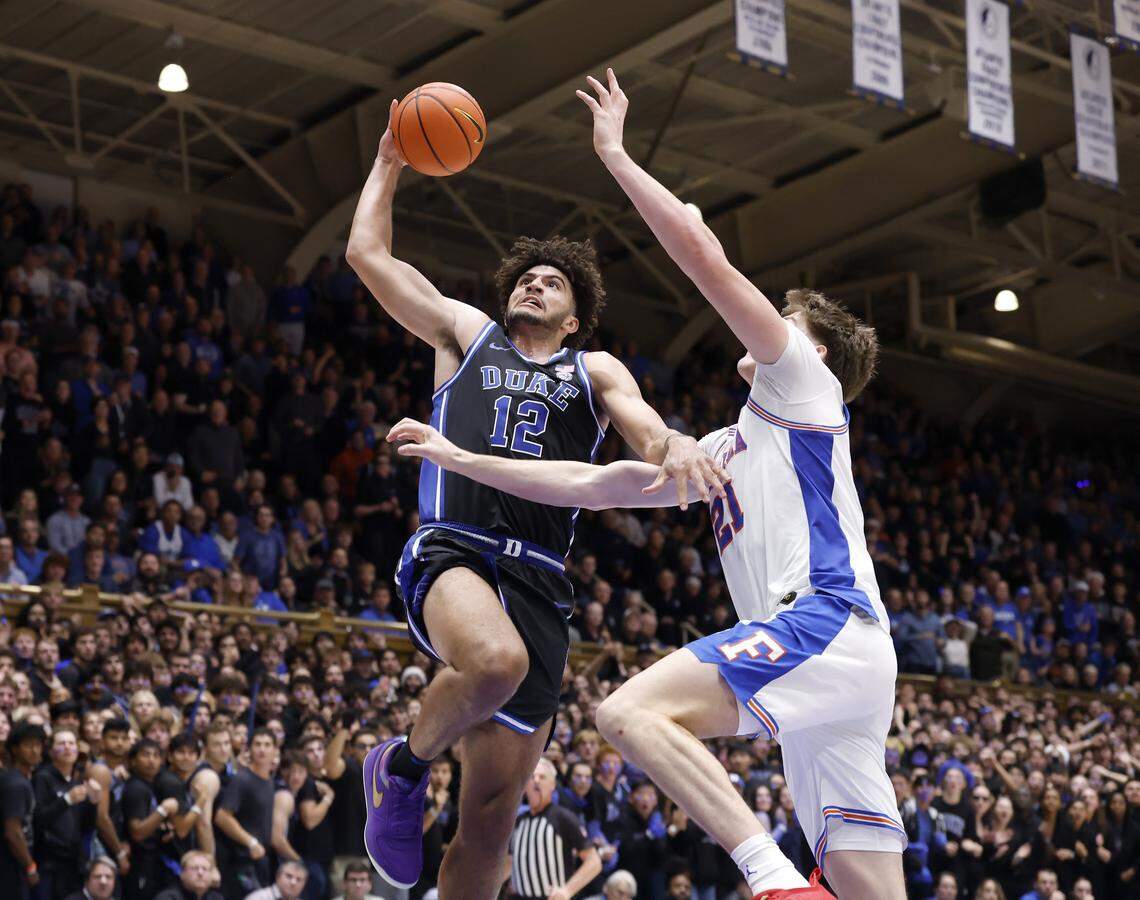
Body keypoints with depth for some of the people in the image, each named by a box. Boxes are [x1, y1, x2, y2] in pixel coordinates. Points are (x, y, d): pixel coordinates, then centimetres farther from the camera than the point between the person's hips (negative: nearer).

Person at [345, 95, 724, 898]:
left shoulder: (594, 371, 22)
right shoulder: (467, 334, 21)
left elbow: (642, 424, 1)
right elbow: (367, 252, 21)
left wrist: (675, 444, -22)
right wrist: (390, 161, 25)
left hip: (539, 581, 2)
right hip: (453, 552, -2)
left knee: (494, 810, -2)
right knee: (496, 660, -37)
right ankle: (403, 765, -7)